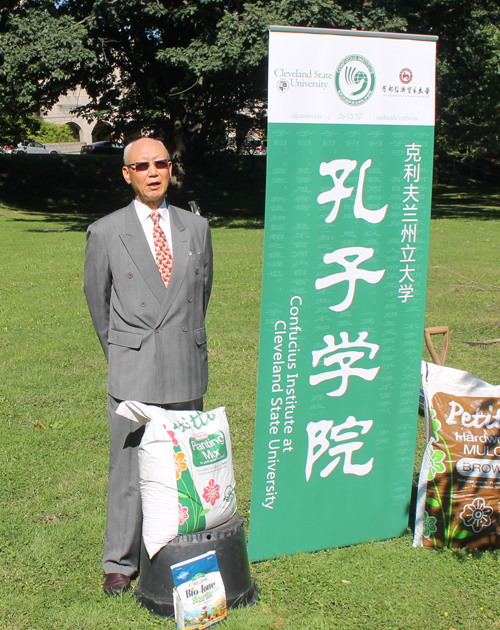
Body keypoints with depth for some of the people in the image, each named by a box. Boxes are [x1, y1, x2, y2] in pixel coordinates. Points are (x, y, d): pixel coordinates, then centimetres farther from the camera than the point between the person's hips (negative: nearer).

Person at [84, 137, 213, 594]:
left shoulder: (196, 227, 7)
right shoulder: (105, 233, -2)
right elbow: (97, 297, 9)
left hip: (187, 371, 3)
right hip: (133, 373, -3)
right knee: (129, 469, 3)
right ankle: (121, 561, 19)